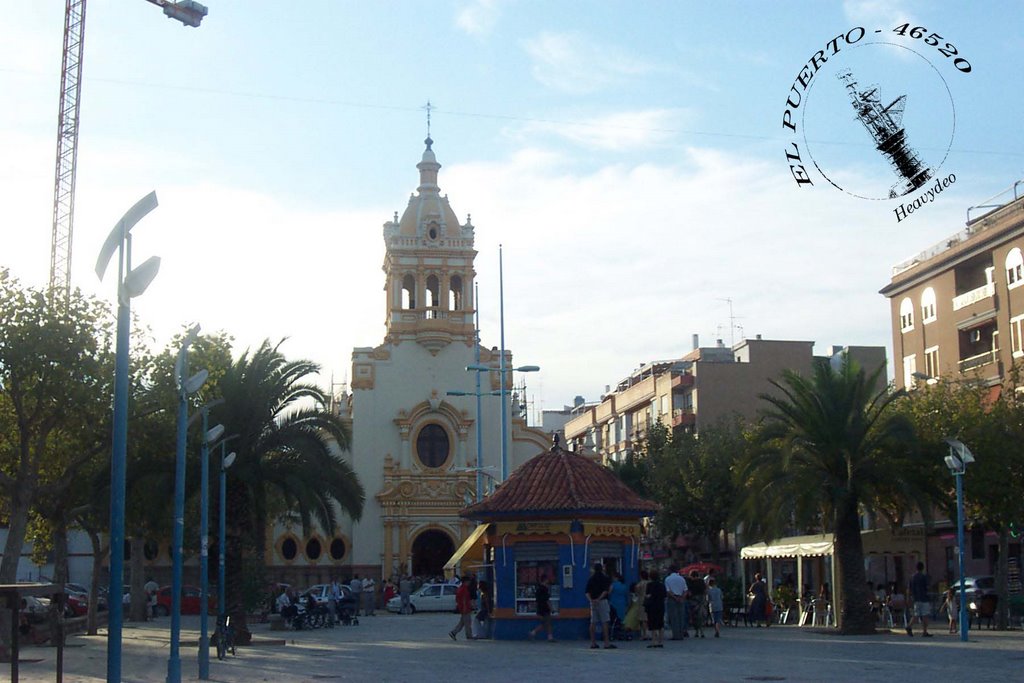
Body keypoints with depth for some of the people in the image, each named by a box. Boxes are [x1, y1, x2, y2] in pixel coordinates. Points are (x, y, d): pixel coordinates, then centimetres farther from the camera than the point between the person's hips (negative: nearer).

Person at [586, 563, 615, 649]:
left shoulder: (591, 579, 12)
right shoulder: (605, 578, -2)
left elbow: (587, 592, 5)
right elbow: (606, 590, -13)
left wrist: (591, 599, -6)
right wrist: (599, 599, -14)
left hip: (593, 602, 5)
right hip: (602, 601, -5)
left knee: (593, 622, 6)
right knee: (604, 622, -5)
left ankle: (593, 643, 8)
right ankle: (606, 643, -9)